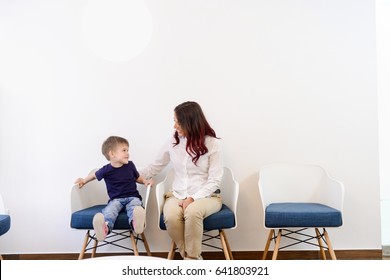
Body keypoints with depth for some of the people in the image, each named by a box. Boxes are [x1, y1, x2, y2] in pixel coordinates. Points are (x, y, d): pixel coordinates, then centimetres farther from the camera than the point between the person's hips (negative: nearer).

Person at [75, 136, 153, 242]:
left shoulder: (130, 165, 8)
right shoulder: (106, 170, 1)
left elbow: (138, 177, 23)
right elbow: (95, 175, 23)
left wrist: (145, 181, 5)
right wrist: (84, 181, 18)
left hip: (132, 197, 1)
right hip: (116, 199, 0)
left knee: (135, 206, -36)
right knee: (109, 210, -35)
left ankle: (136, 223, -69)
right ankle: (105, 227, -66)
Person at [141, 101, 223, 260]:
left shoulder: (212, 143, -6)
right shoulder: (173, 141, 5)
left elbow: (214, 181, -8)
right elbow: (155, 167, 18)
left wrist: (193, 198, -20)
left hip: (206, 196, -3)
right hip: (177, 194, 3)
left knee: (192, 212, -39)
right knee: (170, 217, -33)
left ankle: (191, 259, -21)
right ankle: (192, 259, -15)